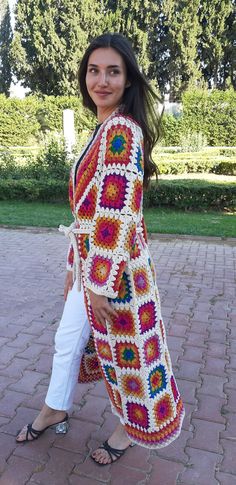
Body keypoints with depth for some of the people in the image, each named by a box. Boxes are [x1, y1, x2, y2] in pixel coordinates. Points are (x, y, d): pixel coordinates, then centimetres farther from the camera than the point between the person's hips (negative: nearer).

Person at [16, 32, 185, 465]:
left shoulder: (122, 129, -17)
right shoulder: (104, 129, 12)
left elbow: (119, 215, -23)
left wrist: (102, 282, -20)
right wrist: (75, 267, 18)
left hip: (113, 266, -9)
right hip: (91, 261, 10)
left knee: (123, 347, 11)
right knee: (68, 339, 22)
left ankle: (133, 426, 39)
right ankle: (54, 411, 47)